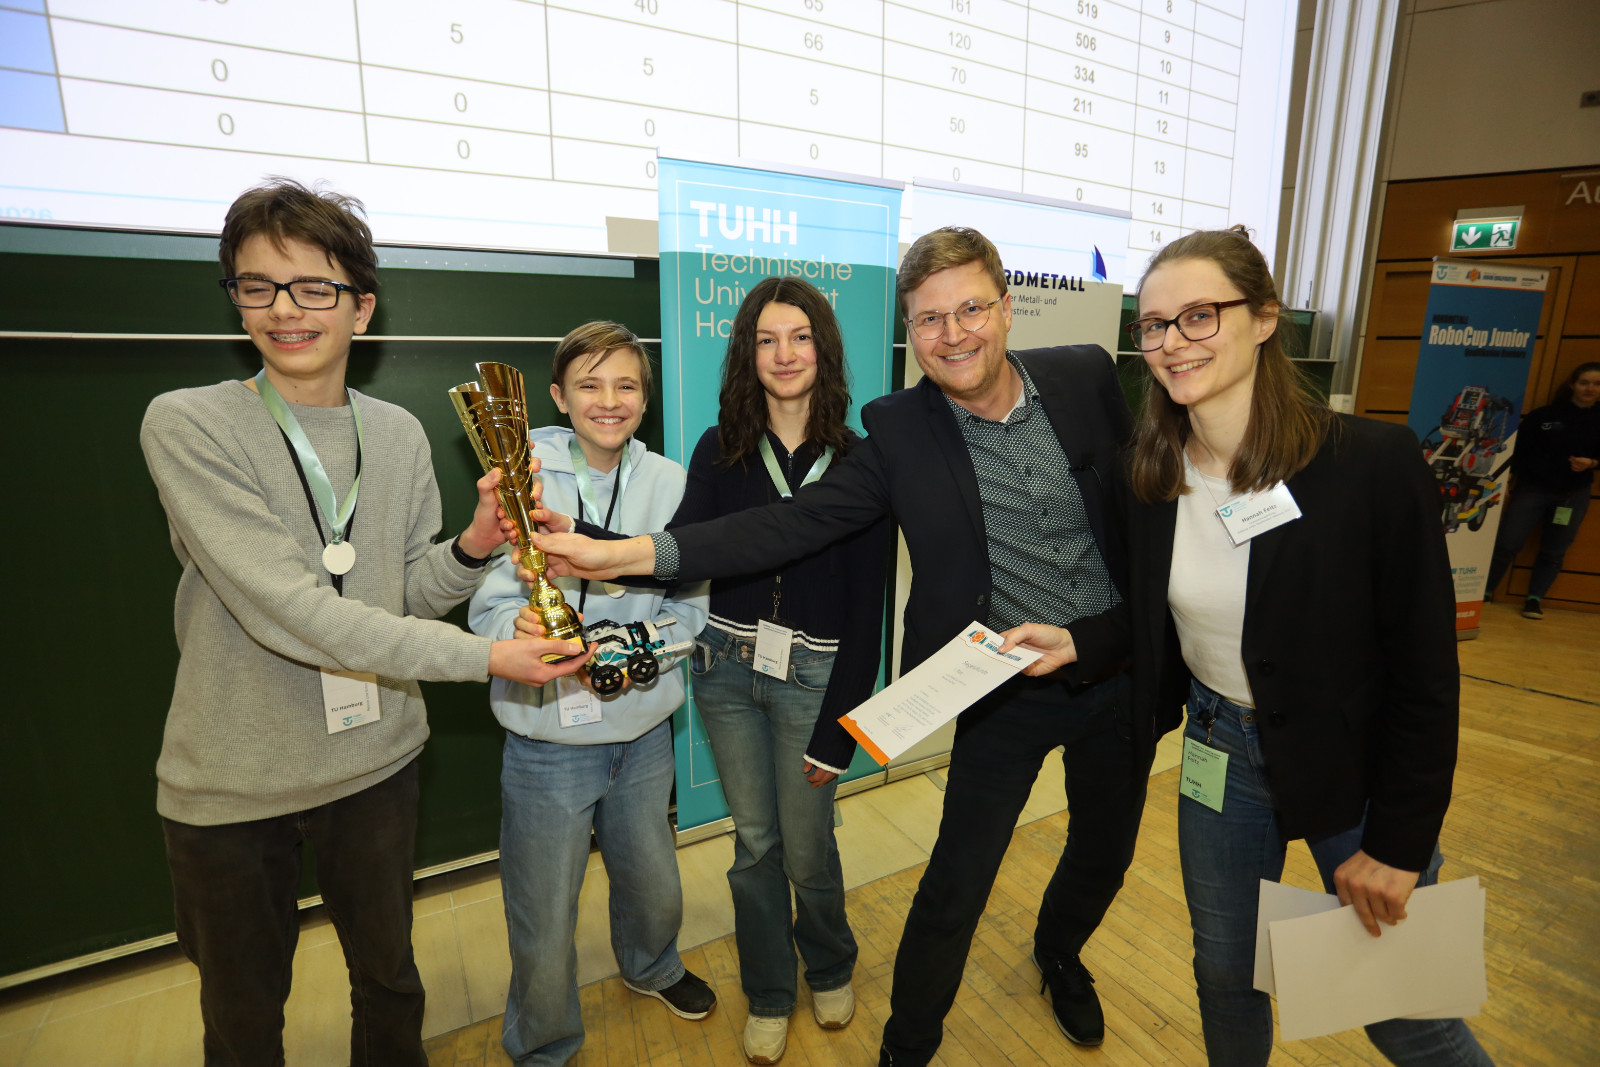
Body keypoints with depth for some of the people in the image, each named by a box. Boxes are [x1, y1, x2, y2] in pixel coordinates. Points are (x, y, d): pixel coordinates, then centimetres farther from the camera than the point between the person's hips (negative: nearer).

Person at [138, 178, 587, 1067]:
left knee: (389, 978, 22)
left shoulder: (400, 435, 0)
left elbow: (407, 598, 4)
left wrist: (473, 547, -17)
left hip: (376, 758, 3)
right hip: (229, 783, -3)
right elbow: (285, 609, -25)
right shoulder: (187, 426, -14)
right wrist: (484, 657, -27)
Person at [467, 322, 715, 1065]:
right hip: (547, 738, -3)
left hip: (644, 730, 3)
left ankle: (650, 968, 58)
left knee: (655, 887, 23)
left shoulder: (670, 483, -3)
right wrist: (522, 629, -33)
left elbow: (690, 605, 1)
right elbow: (488, 608, -11)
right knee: (544, 929, 11)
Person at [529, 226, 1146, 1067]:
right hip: (1008, 693, -3)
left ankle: (1058, 954, 59)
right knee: (956, 886, 4)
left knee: (1104, 854, 24)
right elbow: (789, 525, -20)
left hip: (1123, 674, 4)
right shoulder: (898, 431, -13)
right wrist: (625, 552, -29)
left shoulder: (1086, 375, -6)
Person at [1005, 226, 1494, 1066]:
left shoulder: (1373, 461, -20)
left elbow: (1425, 671, -15)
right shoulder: (1152, 474, -7)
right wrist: (1079, 641, -12)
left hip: (1356, 765, -3)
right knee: (1225, 972, 22)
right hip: (1218, 749, 4)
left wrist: (1398, 842, -11)